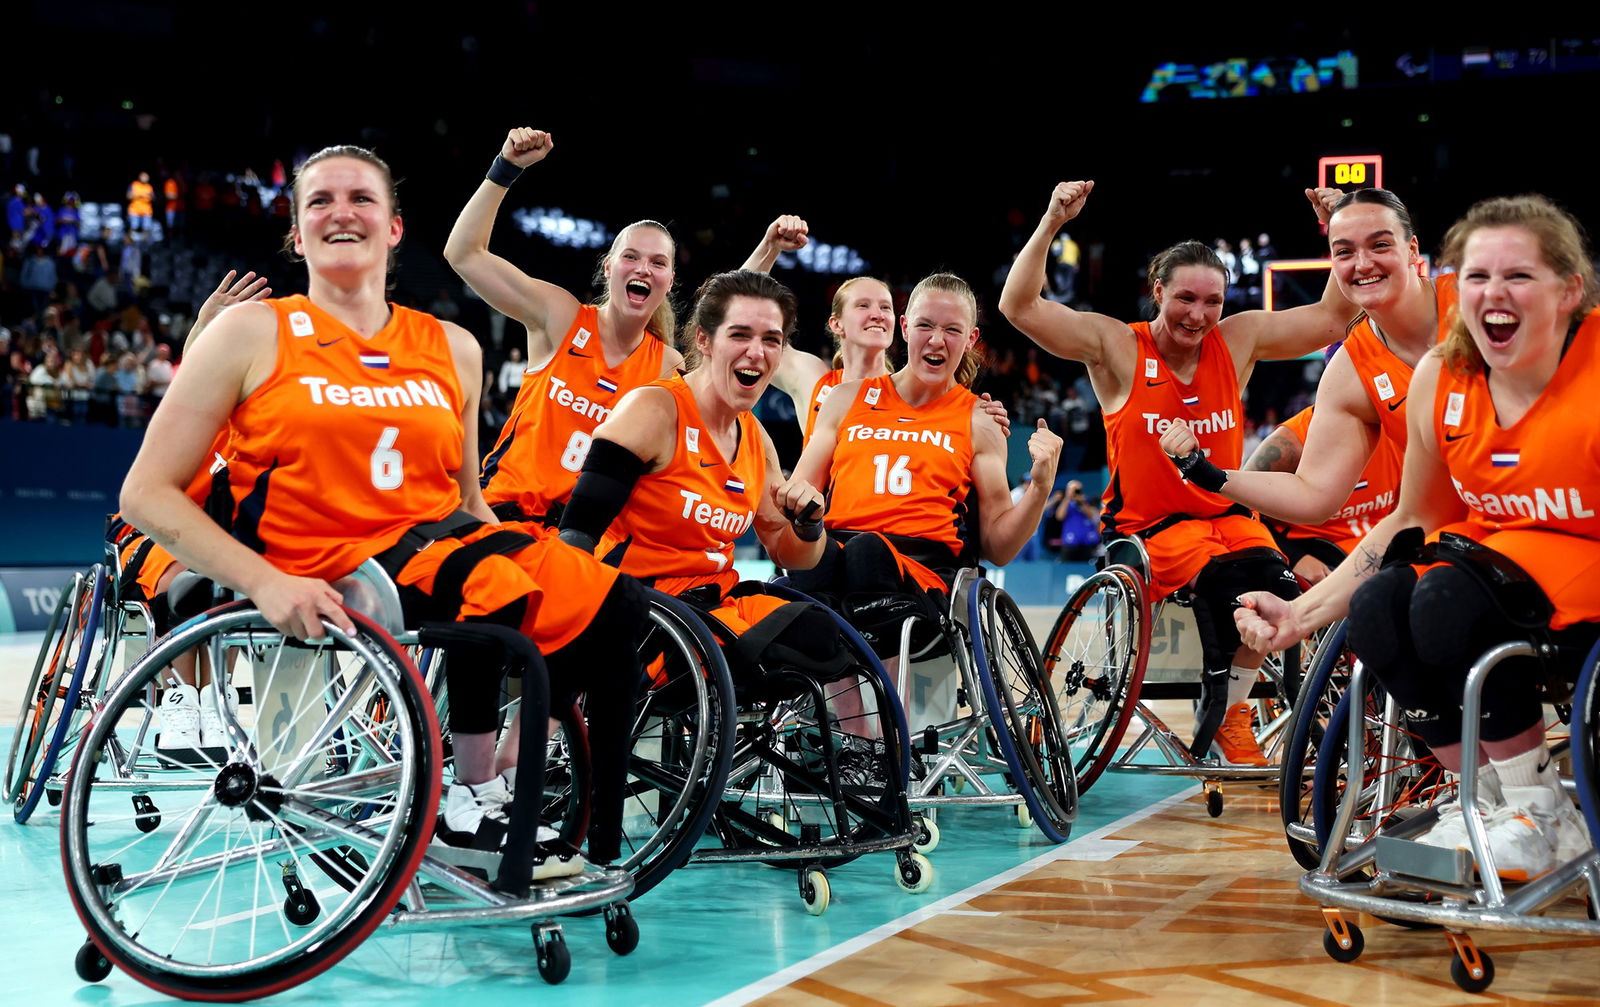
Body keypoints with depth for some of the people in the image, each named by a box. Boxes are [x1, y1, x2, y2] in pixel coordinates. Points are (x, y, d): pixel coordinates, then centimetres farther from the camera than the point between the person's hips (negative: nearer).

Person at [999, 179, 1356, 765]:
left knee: (1271, 577, -27)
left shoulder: (1238, 341, 5)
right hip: (1145, 526, -4)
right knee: (1221, 572, -34)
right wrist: (1051, 224, -23)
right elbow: (1020, 306, -14)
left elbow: (1335, 318, 4)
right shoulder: (1117, 347, -5)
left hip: (1225, 512, 4)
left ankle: (1227, 715, -3)